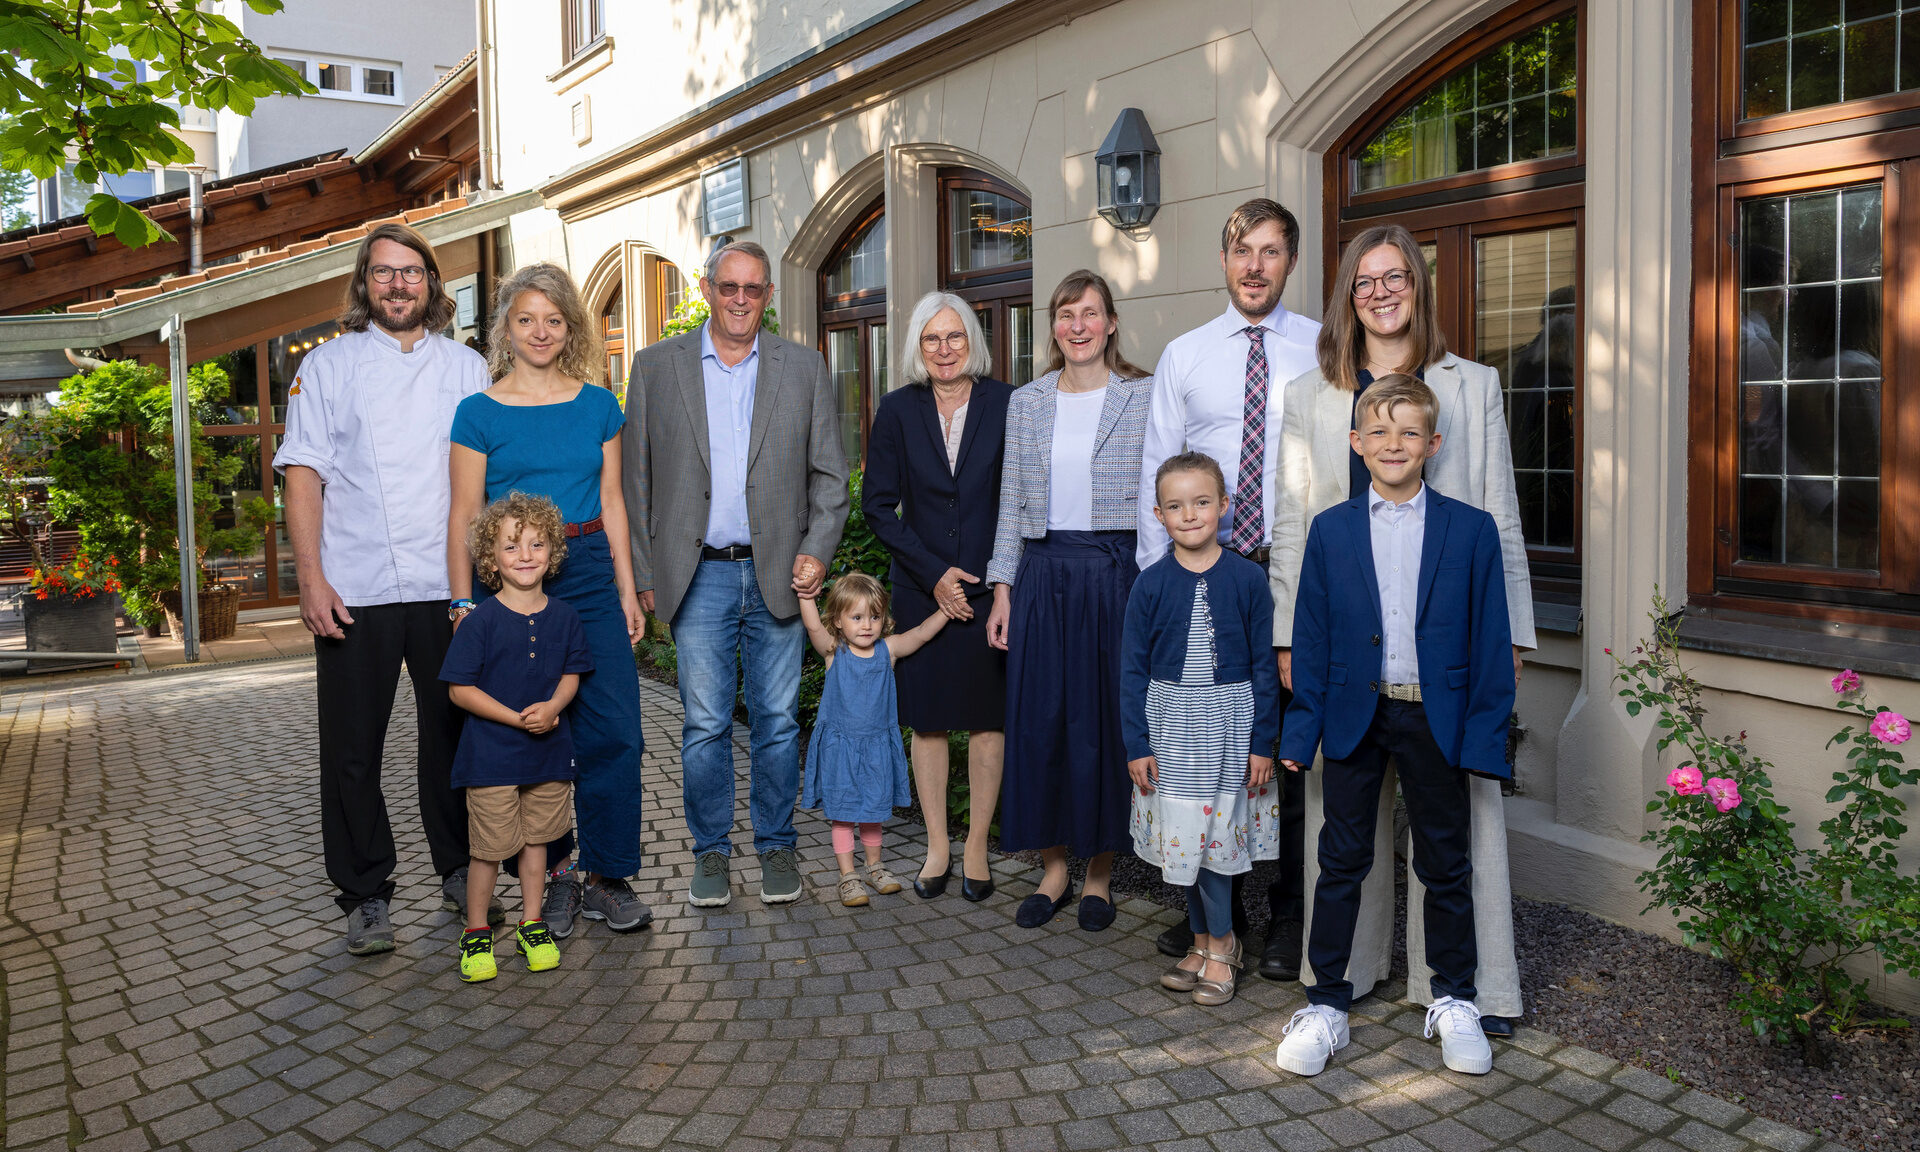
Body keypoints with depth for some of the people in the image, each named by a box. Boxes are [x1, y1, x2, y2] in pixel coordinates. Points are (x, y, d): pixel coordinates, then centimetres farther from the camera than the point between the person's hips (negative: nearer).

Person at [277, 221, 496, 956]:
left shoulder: (466, 368, 11)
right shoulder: (327, 366, 7)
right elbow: (304, 476, 1)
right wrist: (311, 579, -9)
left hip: (449, 586, 1)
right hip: (355, 591, -1)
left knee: (453, 736, 10)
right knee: (353, 749, 3)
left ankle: (460, 872, 26)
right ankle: (365, 895, 17)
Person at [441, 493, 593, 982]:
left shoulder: (564, 616, 0)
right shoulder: (481, 621, -12)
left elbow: (572, 673, 7)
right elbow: (460, 689, -11)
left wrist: (551, 707, -14)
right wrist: (515, 718, -18)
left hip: (549, 749, 4)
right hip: (491, 754, -3)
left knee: (535, 839, 14)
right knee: (488, 847, 4)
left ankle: (532, 925, 28)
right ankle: (475, 931, 22)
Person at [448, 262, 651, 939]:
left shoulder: (599, 405, 9)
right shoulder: (480, 412, 1)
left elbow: (611, 503, 11)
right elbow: (464, 516, 0)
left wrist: (627, 591, 8)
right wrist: (464, 605, -5)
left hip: (590, 574, 2)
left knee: (614, 730, -2)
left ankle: (607, 878, 12)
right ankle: (554, 876, 20)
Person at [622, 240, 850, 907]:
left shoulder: (804, 369, 7)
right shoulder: (657, 365, 5)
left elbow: (829, 473, 8)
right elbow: (636, 477, 5)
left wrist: (817, 551, -5)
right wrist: (644, 574, 1)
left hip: (779, 573, 1)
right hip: (700, 575, 0)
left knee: (778, 721, 7)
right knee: (705, 724, 5)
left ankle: (776, 846, 22)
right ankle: (711, 852, 20)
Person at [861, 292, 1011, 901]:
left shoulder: (1005, 404, -2)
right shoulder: (898, 410, 0)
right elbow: (878, 504, 0)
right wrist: (933, 573, -7)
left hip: (991, 585, -1)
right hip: (921, 587, 1)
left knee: (988, 715, 5)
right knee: (927, 717, 7)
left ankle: (977, 846, 18)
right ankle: (937, 847, 21)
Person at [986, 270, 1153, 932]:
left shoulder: (1145, 396, 1)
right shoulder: (1026, 403, 10)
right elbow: (1012, 501, 11)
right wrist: (1003, 589, 5)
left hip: (1116, 573, -3)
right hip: (1042, 573, 3)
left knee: (1107, 719, 3)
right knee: (1040, 718, 4)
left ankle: (1100, 871, 18)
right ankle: (1054, 866, 20)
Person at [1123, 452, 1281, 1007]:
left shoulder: (1247, 578, -5)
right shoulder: (1150, 584, -2)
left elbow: (1264, 665, -1)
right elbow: (1133, 668, 2)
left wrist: (1263, 742, -3)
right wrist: (1137, 745, -2)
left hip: (1229, 723, -2)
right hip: (1170, 722, 2)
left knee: (1214, 835, -1)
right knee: (1183, 838, 8)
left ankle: (1218, 944, 17)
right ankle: (1208, 939, 25)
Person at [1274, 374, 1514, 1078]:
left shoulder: (1471, 529, -1)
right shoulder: (1331, 530, 2)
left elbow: (1489, 641, -1)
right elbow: (1311, 637, 3)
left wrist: (1485, 735, -6)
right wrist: (1301, 730, -1)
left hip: (1436, 718, 0)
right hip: (1355, 715, 1)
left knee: (1445, 863, 11)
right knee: (1342, 861, 8)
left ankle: (1453, 1001, 29)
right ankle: (1326, 1004, 19)